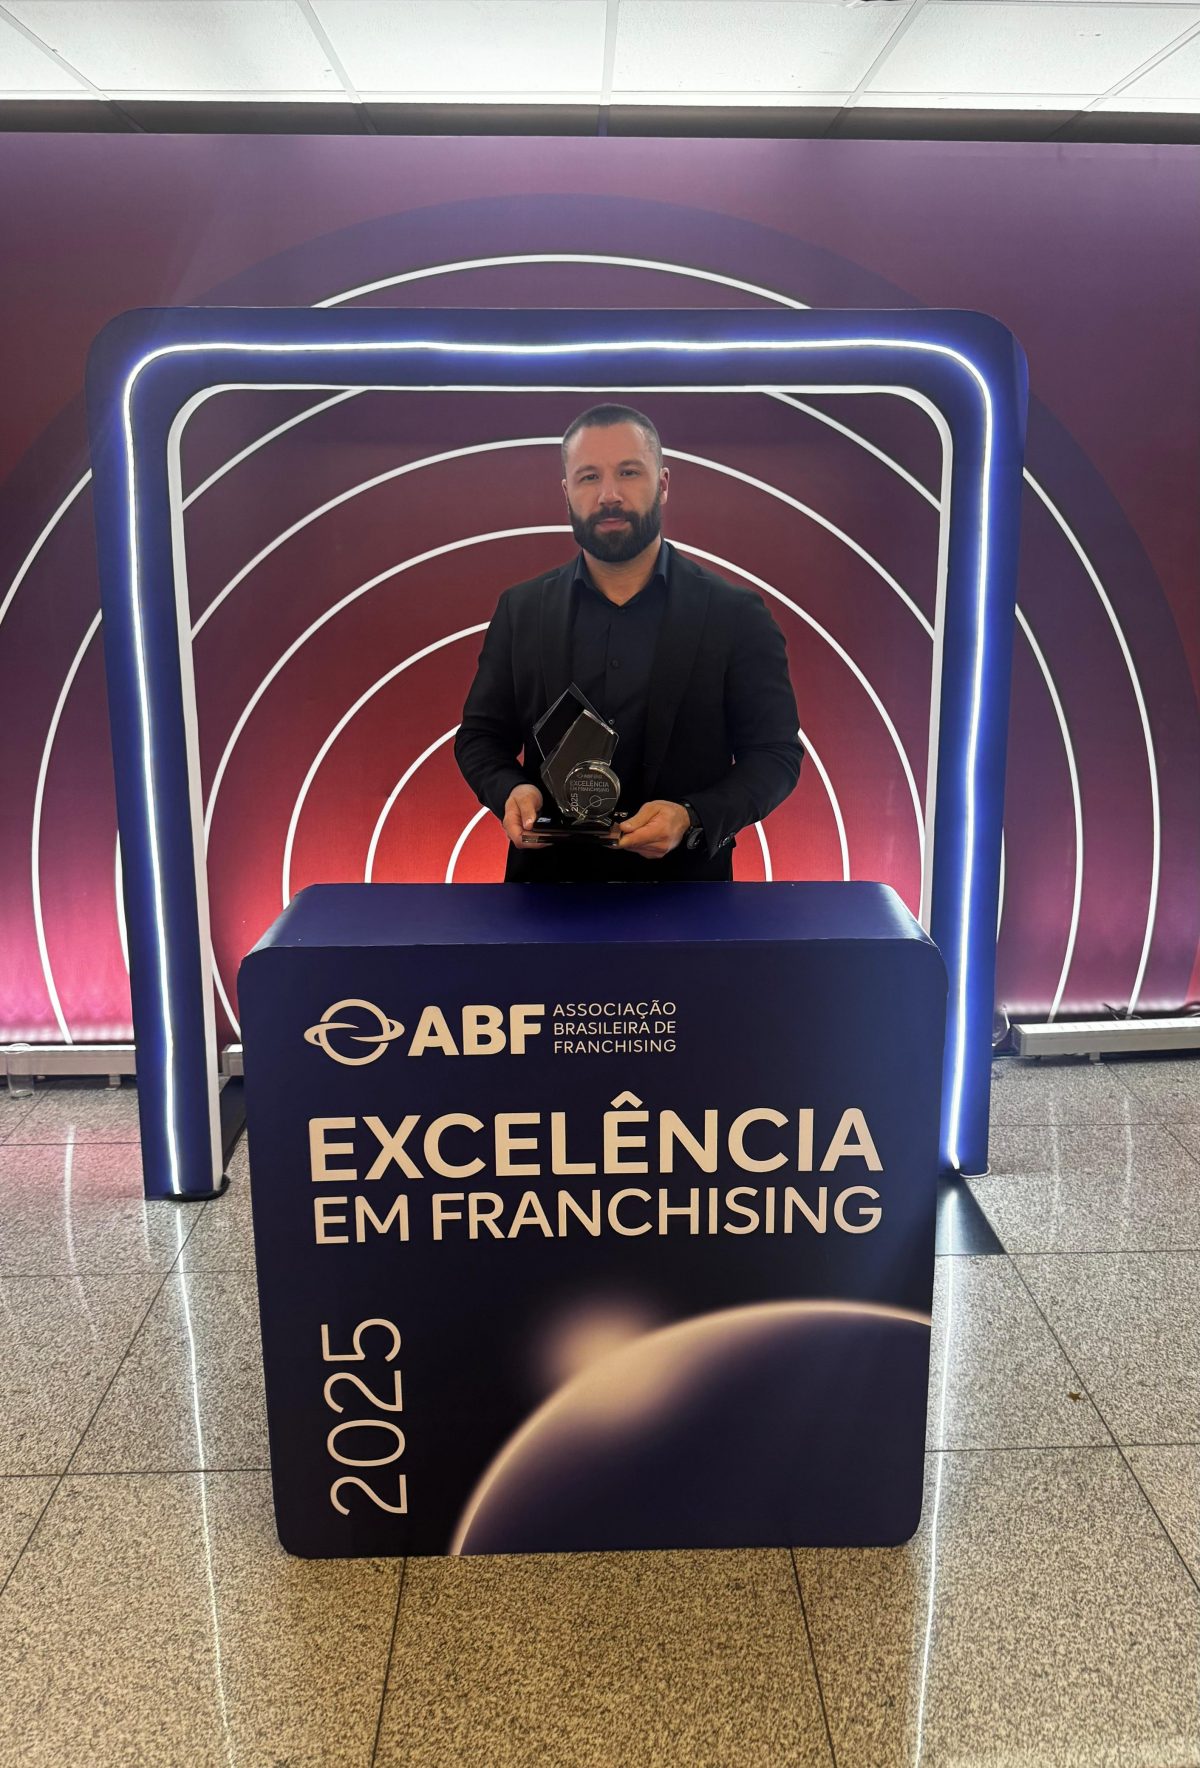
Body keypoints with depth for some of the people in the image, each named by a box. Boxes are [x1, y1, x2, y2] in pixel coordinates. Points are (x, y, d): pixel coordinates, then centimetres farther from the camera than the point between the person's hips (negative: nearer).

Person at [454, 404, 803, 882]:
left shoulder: (736, 615, -6)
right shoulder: (520, 610, 1)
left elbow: (774, 752, -5)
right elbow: (479, 736, 7)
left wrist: (693, 819, -22)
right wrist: (510, 790, -16)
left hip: (682, 873, -1)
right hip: (548, 872, 2)